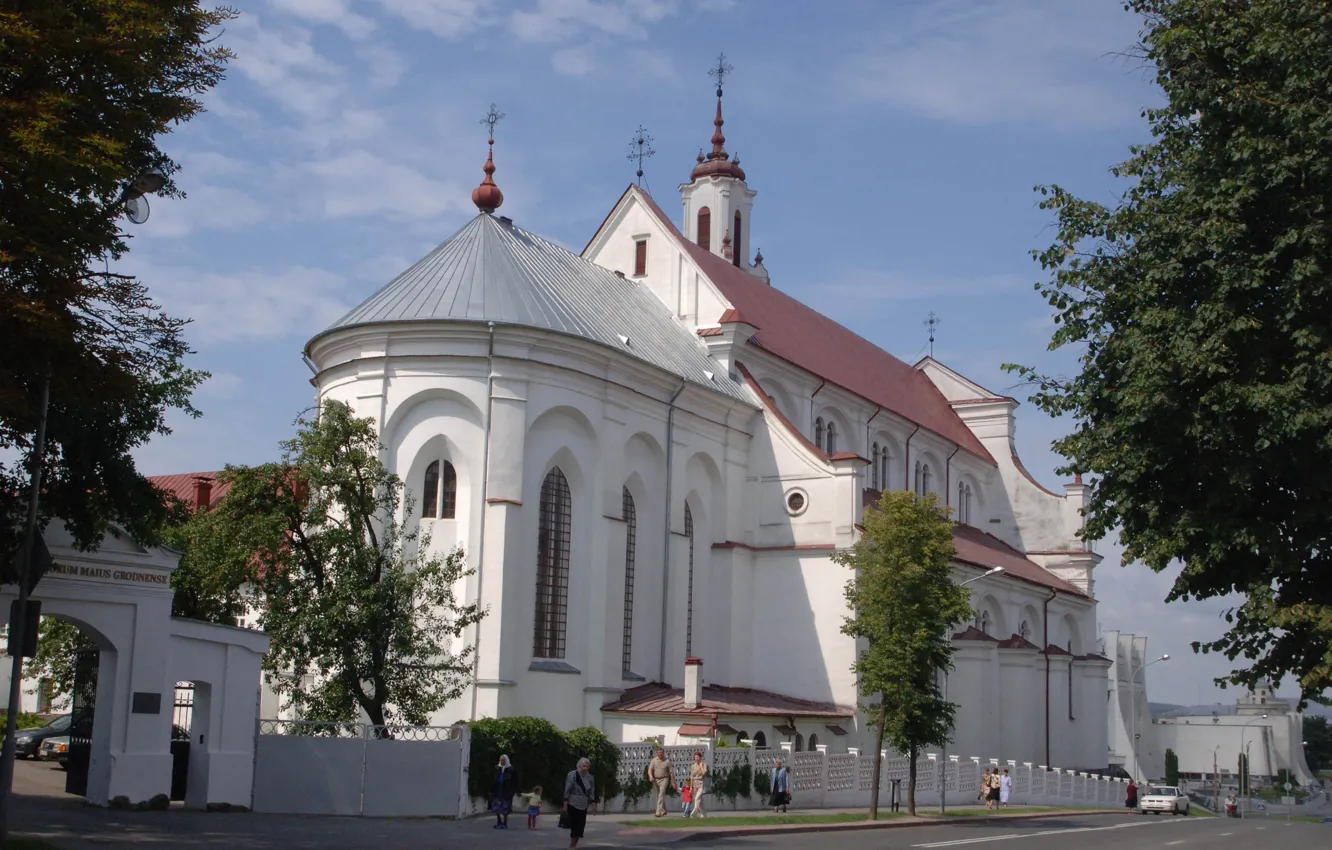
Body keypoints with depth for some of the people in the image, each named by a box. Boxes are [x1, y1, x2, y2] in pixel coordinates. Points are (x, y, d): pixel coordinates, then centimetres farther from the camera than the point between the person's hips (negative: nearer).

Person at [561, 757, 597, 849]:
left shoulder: (590, 778, 5)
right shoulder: (573, 774, -11)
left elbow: (591, 793, 9)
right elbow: (567, 790, -11)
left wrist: (593, 804, 2)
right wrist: (565, 804, -14)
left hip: (583, 806, 5)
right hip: (573, 804, -5)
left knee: (580, 826, 4)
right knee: (575, 825, -6)